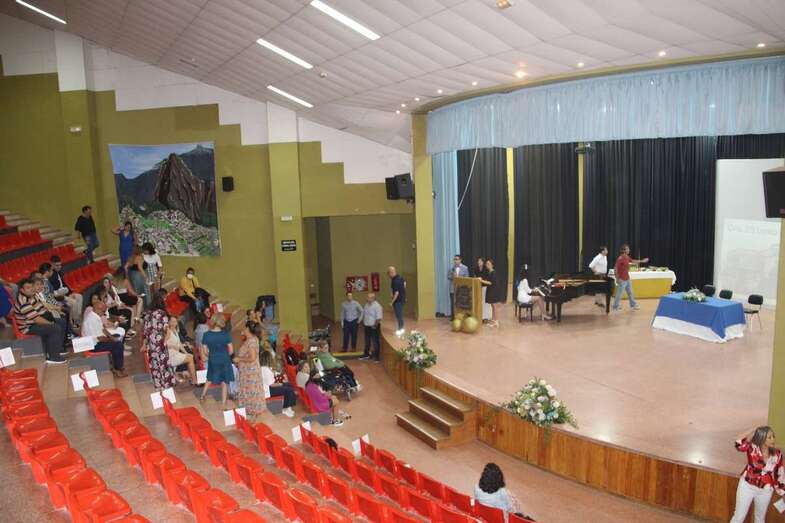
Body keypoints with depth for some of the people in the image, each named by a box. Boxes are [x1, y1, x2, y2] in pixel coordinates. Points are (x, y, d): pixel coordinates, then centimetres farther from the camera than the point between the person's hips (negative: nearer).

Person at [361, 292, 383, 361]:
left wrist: (375, 325, -19)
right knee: (367, 341, 21)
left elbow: (379, 318, -22)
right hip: (367, 326, 8)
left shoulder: (377, 306, -20)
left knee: (375, 342, 3)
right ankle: (366, 354, 36)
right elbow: (364, 314, 18)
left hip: (374, 327, -8)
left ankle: (376, 357, 14)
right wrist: (363, 322, 11)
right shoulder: (366, 305, 5)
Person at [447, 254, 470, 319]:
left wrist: (460, 277, -13)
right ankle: (453, 317, 8)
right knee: (453, 303, 0)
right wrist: (452, 277, -14)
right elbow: (448, 277, 6)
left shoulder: (465, 268, 3)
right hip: (453, 288, 1)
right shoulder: (451, 268, 8)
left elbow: (467, 277, 2)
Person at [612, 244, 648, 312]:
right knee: (619, 294, -2)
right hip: (622, 280, -9)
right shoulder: (620, 259, -21)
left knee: (630, 293, 18)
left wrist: (642, 261, 31)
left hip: (627, 279, 9)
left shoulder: (627, 257, 7)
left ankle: (633, 305, 31)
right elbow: (615, 269, -22)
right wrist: (617, 279, -22)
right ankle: (615, 307, 8)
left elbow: (633, 261, 29)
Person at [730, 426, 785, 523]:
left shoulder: (777, 454, -10)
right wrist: (753, 430, -27)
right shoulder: (752, 448, -18)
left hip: (765, 490, 3)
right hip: (747, 486, -3)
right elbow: (739, 443, -38)